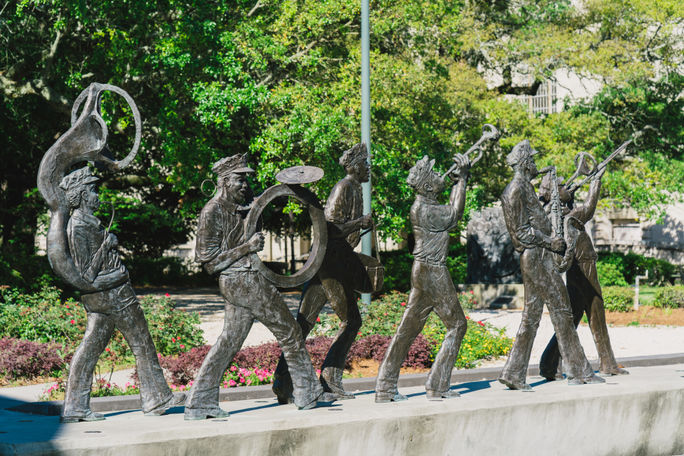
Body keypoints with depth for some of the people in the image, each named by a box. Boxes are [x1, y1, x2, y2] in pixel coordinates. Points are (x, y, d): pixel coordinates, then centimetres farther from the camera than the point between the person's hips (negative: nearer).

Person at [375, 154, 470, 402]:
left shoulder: (425, 205, 11)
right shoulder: (424, 209, -17)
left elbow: (450, 211, 22)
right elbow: (454, 214, -10)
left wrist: (460, 180, 14)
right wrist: (461, 179, -4)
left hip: (422, 271, 10)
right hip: (433, 273, -10)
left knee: (409, 327, 8)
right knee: (457, 324, 1)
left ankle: (386, 388, 7)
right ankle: (437, 386, 1)